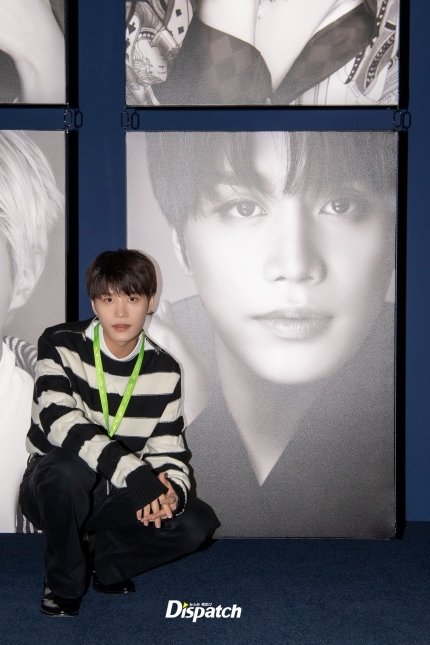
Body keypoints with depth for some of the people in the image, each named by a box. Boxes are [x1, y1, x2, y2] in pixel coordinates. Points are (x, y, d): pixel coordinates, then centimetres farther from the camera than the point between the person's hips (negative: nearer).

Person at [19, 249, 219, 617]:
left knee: (196, 525, -19)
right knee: (68, 469, -38)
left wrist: (171, 491, -29)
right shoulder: (60, 345, -14)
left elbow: (169, 451, -3)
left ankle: (107, 561, 9)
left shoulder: (164, 370, -3)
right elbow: (60, 421, -31)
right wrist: (133, 472, -41)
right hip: (54, 489, -3)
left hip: (115, 496, 4)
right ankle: (65, 583, -11)